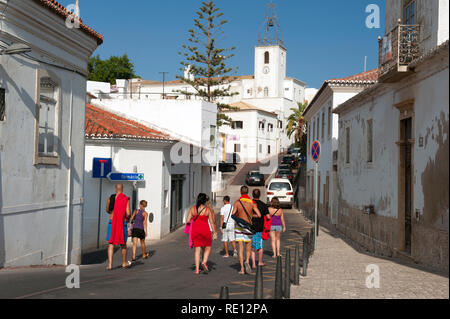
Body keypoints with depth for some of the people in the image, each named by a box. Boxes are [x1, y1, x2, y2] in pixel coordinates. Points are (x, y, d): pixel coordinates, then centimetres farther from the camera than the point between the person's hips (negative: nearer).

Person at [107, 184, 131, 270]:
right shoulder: (126, 199, -6)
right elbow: (128, 213, -12)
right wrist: (127, 216, 11)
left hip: (112, 222, 1)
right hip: (122, 223, -1)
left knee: (111, 244, 3)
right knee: (123, 244, 14)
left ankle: (110, 264, -6)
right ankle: (124, 263, 27)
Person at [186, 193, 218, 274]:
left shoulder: (192, 209, 0)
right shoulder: (208, 210, -5)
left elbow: (188, 221, 0)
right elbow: (212, 222, -3)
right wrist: (214, 232, 5)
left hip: (195, 231, 2)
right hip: (205, 230, -2)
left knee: (197, 249, 7)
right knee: (207, 248, 15)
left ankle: (197, 269, 3)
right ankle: (204, 262, -9)